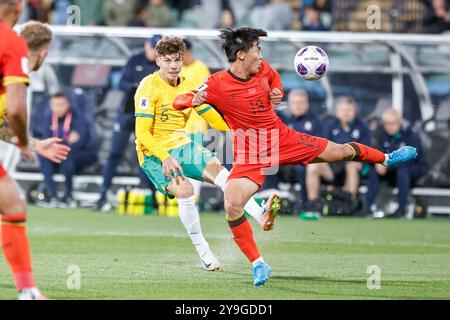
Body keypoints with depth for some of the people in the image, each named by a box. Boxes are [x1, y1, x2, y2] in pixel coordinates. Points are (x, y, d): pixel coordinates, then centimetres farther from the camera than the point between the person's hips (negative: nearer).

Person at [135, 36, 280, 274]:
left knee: (217, 169, -22)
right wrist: (164, 157, -32)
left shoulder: (188, 86, 7)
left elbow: (214, 118, 10)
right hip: (154, 153, -5)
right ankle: (202, 250, -14)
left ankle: (261, 215, -39)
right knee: (184, 190, -28)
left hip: (182, 146, 5)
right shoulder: (149, 87, -12)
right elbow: (142, 134, -18)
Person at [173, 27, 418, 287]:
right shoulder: (217, 84, -20)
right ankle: (258, 265, -12)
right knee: (233, 206, -26)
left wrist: (277, 92, 0)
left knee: (342, 152, 10)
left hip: (282, 140, 4)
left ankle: (386, 158, 42)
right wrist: (193, 100, -44)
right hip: (251, 155, -4)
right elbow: (179, 101, -22)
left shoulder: (263, 69, -4)